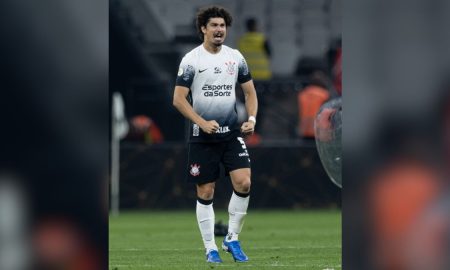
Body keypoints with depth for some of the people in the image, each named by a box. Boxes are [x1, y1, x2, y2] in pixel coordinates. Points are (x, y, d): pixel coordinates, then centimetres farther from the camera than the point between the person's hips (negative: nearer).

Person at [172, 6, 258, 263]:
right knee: (205, 193, 1)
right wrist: (203, 123, -18)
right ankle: (210, 249, 11)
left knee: (243, 183, -13)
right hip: (202, 136, -3)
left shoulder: (235, 57, 5)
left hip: (232, 133, 3)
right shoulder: (191, 60, -7)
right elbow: (179, 99, -8)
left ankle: (232, 238, 4)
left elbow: (250, 91, 14)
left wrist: (252, 119, -2)